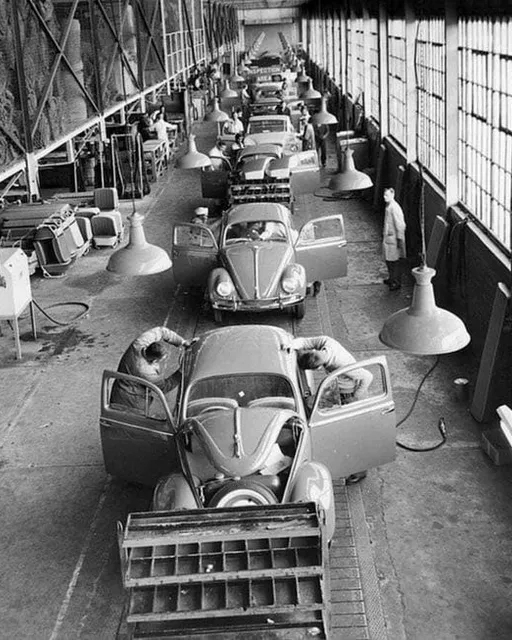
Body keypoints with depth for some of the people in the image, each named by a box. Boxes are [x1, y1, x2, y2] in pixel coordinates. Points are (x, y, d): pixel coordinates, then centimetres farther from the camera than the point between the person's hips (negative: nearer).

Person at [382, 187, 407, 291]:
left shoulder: (395, 208, -20)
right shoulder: (387, 206, 9)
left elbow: (400, 225, -20)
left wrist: (399, 239, -20)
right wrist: (384, 234, 23)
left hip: (394, 238, -9)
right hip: (387, 237, 9)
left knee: (395, 261, -2)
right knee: (388, 259, 18)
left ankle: (397, 282, 7)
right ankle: (391, 278, 33)